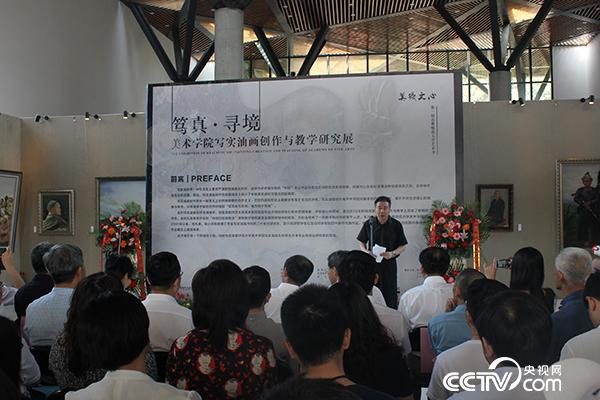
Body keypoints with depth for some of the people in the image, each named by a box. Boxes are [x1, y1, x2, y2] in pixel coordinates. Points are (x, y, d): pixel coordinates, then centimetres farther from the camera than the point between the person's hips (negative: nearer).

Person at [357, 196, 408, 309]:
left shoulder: (396, 225, -1)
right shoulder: (369, 224, 2)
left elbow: (403, 245, 3)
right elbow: (361, 241, 12)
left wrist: (392, 253, -16)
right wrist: (365, 251, -9)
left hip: (389, 263, -1)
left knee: (390, 294, 0)